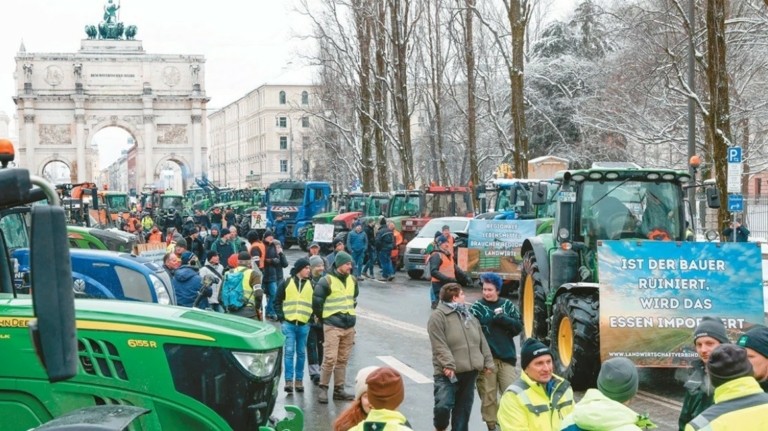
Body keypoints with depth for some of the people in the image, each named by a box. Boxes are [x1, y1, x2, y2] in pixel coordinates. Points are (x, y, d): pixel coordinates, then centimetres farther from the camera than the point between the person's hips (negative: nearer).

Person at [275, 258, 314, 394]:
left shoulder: (312, 284, 8)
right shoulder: (286, 283, 4)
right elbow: (277, 301, 7)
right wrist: (281, 318, -2)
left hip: (304, 324, 2)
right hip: (289, 323, -2)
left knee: (301, 353, 7)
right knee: (289, 351, -6)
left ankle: (299, 380, 14)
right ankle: (288, 381, -5)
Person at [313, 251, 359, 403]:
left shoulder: (352, 280, 10)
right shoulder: (326, 281, -11)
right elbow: (317, 302, -6)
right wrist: (324, 316, 5)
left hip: (349, 326, 6)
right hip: (332, 326, -6)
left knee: (342, 360, 10)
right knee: (330, 359, -10)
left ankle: (339, 389, 16)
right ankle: (323, 388, 0)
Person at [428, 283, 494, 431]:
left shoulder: (469, 316, 18)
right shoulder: (438, 316, -7)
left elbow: (482, 342, 19)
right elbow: (439, 345, -16)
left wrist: (488, 362, 12)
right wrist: (448, 365, -23)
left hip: (470, 372, 7)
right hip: (448, 373, -7)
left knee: (463, 408, 9)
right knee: (443, 406, -17)